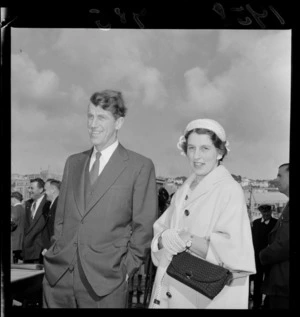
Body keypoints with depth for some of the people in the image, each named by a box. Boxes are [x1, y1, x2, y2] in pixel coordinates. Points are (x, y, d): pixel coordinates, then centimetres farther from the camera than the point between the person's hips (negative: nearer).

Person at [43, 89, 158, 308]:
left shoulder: (140, 166, -3)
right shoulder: (73, 162, 12)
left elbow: (144, 226, -3)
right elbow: (61, 216, 16)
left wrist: (126, 269, -4)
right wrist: (58, 254, 7)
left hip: (105, 281, -4)